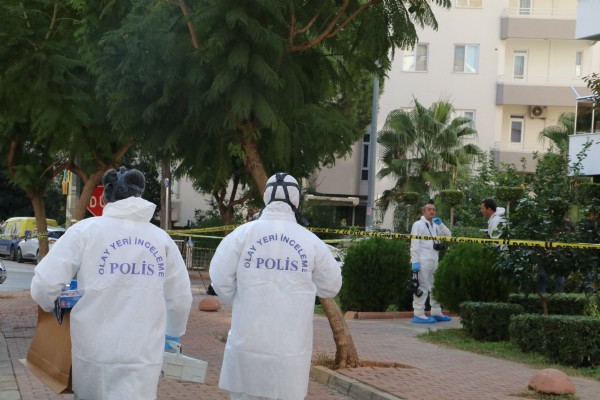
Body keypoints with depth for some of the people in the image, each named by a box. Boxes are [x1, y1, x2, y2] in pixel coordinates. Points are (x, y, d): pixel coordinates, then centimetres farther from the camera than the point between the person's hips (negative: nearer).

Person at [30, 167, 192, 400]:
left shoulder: (86, 230, -2)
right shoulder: (162, 238, 5)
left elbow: (44, 286, -7)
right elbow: (180, 299, 8)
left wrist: (54, 308, 16)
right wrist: (172, 334, 28)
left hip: (94, 352, 0)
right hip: (143, 356, 1)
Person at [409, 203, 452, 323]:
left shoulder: (435, 225, 19)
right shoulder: (418, 225, -3)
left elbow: (448, 236, 11)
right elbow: (414, 245, -10)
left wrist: (441, 224, -2)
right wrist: (415, 262, -18)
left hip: (434, 261, 8)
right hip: (423, 261, -8)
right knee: (422, 287, -9)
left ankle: (436, 313, 22)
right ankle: (418, 315, -7)